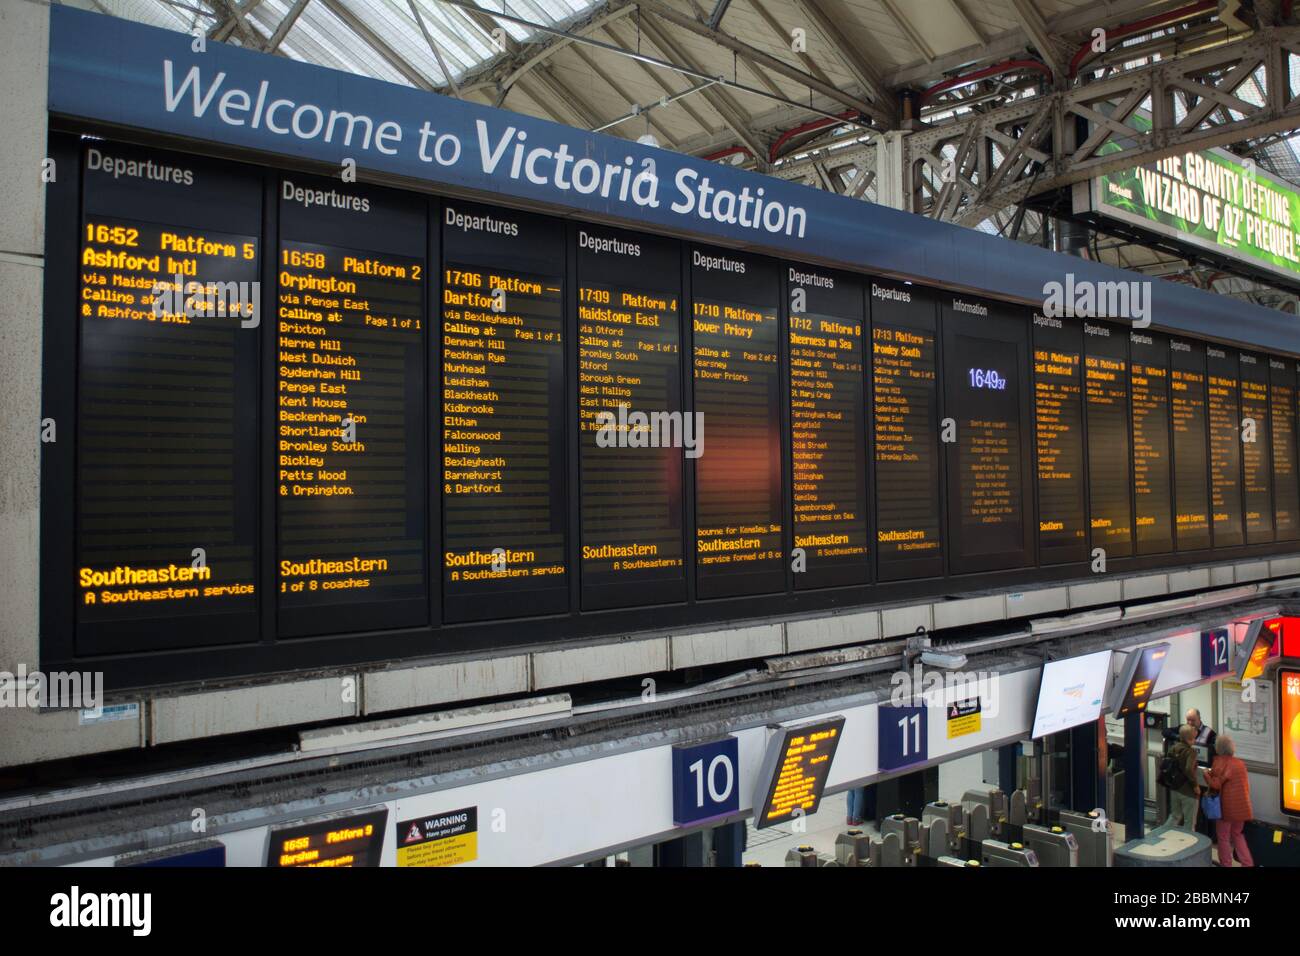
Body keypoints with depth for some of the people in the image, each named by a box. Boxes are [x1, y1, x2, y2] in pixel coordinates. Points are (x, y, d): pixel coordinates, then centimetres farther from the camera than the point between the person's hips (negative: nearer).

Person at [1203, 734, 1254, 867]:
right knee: (1237, 834, 22)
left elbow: (1215, 784, -18)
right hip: (1242, 805, 7)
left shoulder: (1220, 762, -16)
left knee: (1223, 837, 8)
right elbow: (1245, 784, 12)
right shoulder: (1240, 763, 5)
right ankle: (1248, 863, 18)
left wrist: (1206, 774, -3)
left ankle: (1226, 864, 15)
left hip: (1227, 805, -6)